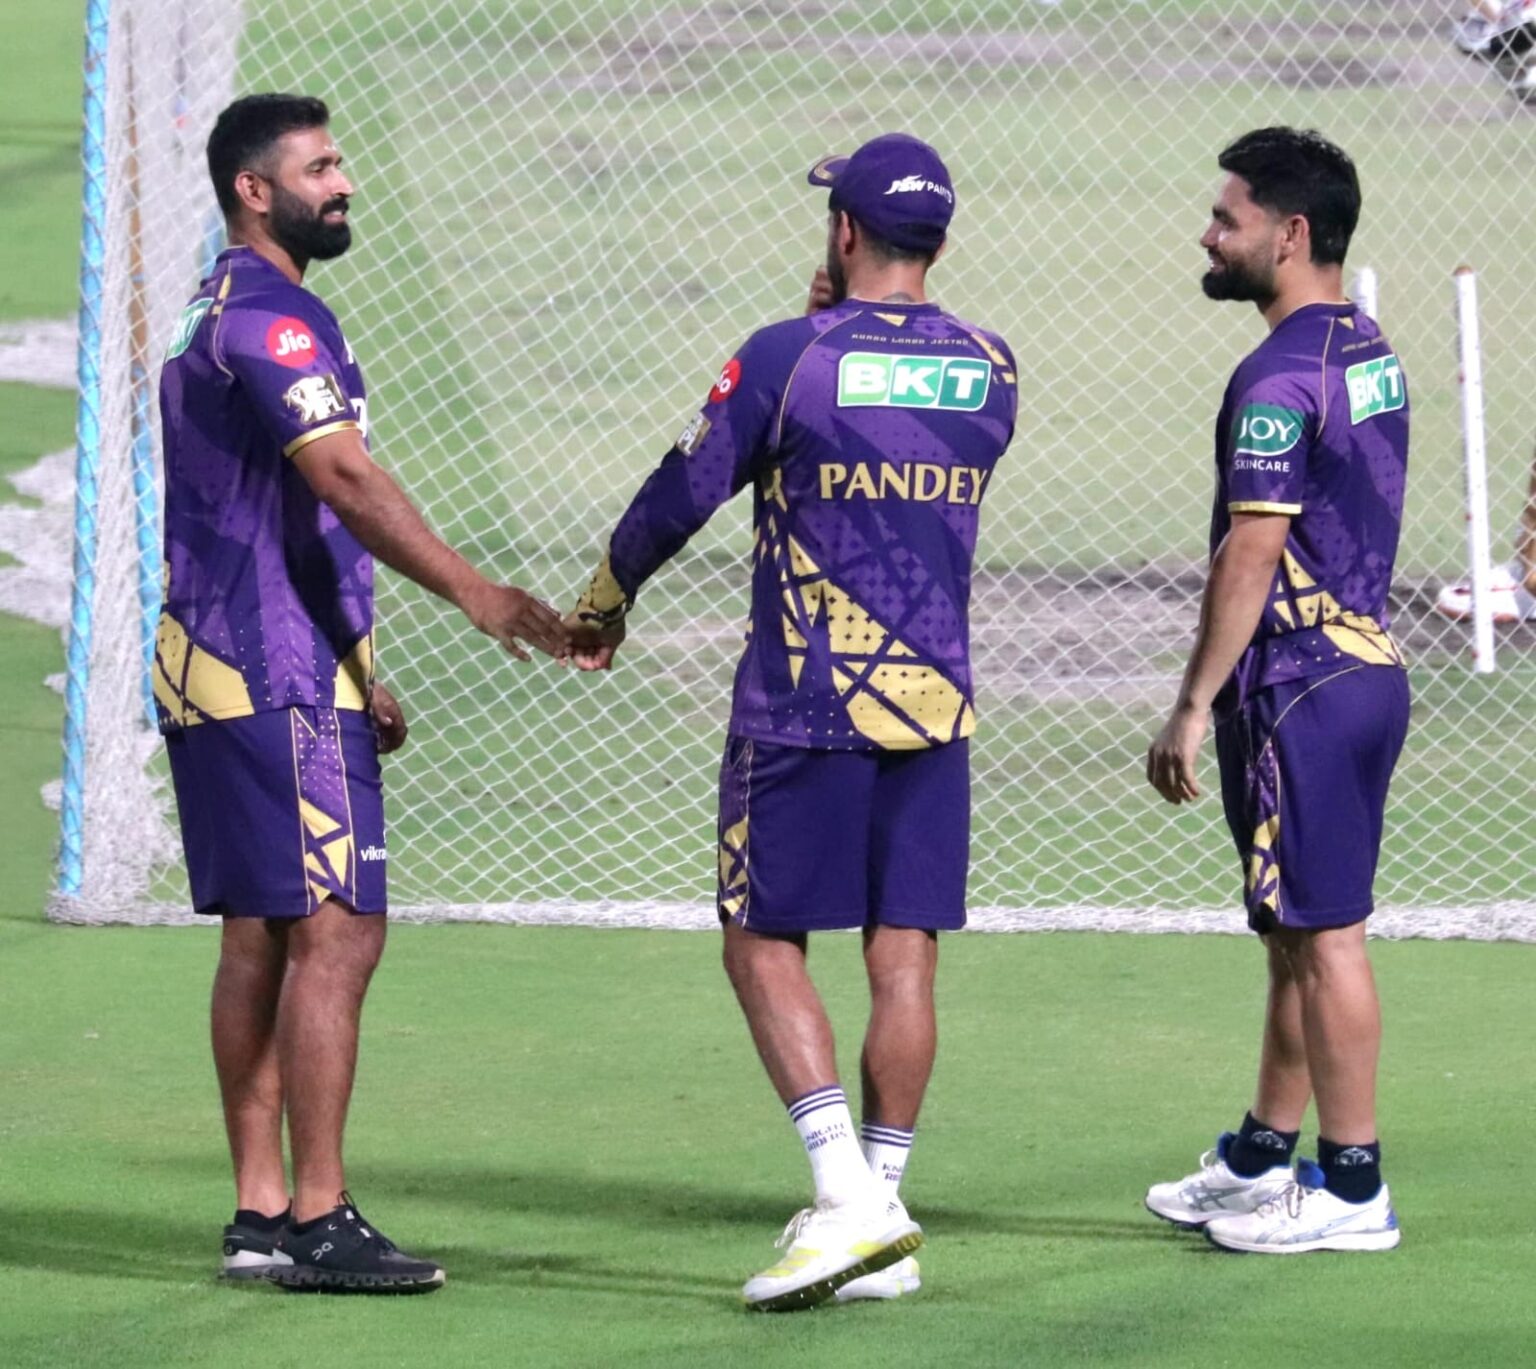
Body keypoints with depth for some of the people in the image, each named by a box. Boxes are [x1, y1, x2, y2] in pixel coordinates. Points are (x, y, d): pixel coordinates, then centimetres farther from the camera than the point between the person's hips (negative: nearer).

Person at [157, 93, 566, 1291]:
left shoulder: (230, 316, 20)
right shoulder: (269, 317, -14)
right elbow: (345, 482, -26)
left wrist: (352, 671, 25)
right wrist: (475, 593, -34)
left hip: (216, 668, 11)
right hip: (276, 679, -11)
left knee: (261, 937, 10)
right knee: (335, 930, -12)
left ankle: (261, 1214, 12)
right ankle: (319, 1222, -13)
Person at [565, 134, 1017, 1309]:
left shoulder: (789, 357, -9)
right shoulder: (990, 371, 5)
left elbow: (681, 496, -2)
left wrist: (604, 605, 15)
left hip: (804, 707, -4)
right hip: (936, 705, 5)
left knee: (764, 946, 2)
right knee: (903, 959, 6)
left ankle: (849, 1195, -13)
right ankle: (879, 1228, 9)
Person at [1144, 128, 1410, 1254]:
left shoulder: (1282, 377, -17)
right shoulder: (1370, 351, 13)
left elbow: (1252, 552, -21)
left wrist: (1195, 706, -18)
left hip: (1302, 686, -10)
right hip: (1366, 662, 10)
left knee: (1323, 932, -5)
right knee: (1301, 930, 17)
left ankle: (1351, 1187, -2)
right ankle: (1262, 1159, 26)